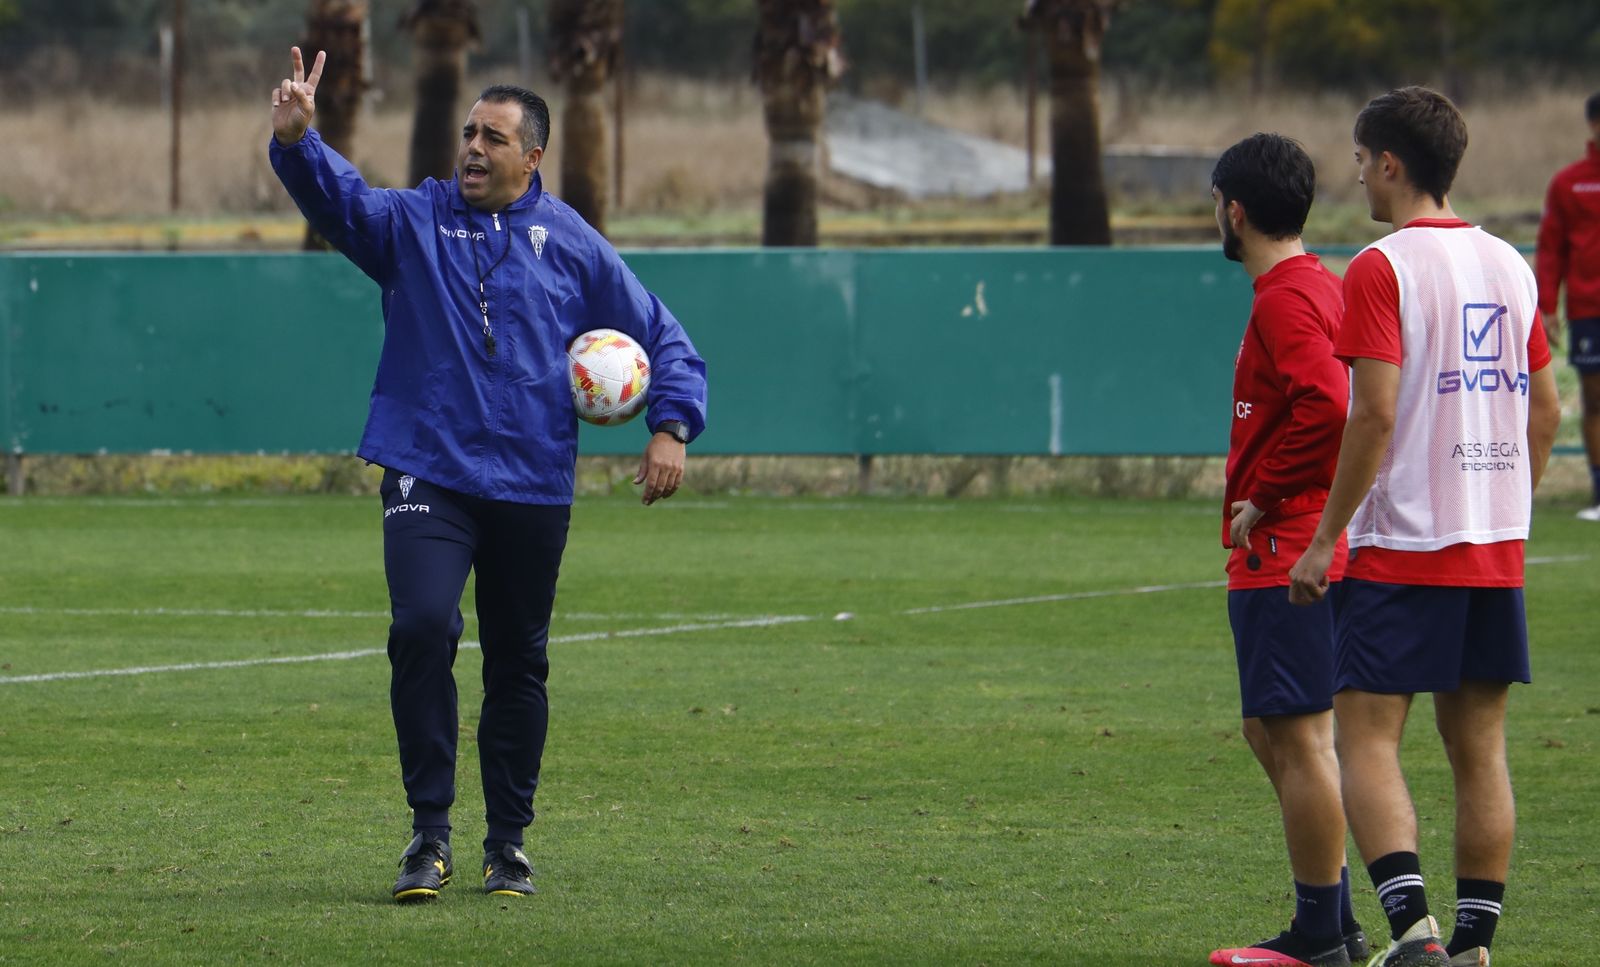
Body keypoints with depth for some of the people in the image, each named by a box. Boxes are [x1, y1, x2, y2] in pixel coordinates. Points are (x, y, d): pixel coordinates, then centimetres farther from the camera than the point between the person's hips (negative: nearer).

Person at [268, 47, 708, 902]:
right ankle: (429, 831, -10)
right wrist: (295, 140, -34)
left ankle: (508, 841, 21)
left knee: (518, 663, 8)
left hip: (532, 487, 1)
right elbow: (337, 199, -14)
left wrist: (670, 427, -4)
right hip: (427, 473, -1)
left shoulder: (571, 246, 5)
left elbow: (661, 338, 10)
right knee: (422, 628, -19)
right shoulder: (413, 222, 4)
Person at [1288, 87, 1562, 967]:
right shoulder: (1509, 266, 11)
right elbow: (1545, 409, 14)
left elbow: (1375, 413, -17)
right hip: (1497, 551, 7)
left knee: (1366, 738, -5)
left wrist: (1324, 540, -11)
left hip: (1403, 550, -7)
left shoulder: (1382, 268, -10)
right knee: (1479, 748, 9)